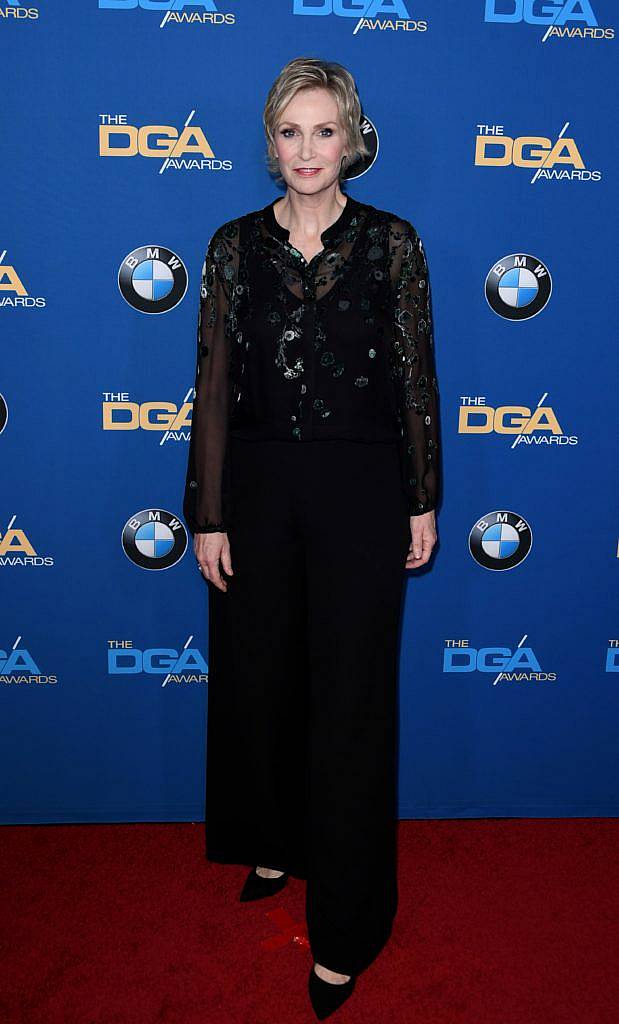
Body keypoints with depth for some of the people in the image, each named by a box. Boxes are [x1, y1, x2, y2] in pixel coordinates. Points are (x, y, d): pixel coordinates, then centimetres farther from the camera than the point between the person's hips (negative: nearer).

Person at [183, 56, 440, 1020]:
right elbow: (214, 386, 2)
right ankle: (273, 843, 41)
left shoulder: (392, 241, -1)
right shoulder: (234, 246, 3)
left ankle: (345, 928, 20)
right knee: (258, 678, 14)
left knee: (351, 697, 3)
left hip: (361, 488, -2)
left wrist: (423, 501, 1)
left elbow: (416, 376, 2)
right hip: (258, 484, 3)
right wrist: (208, 517, -1)